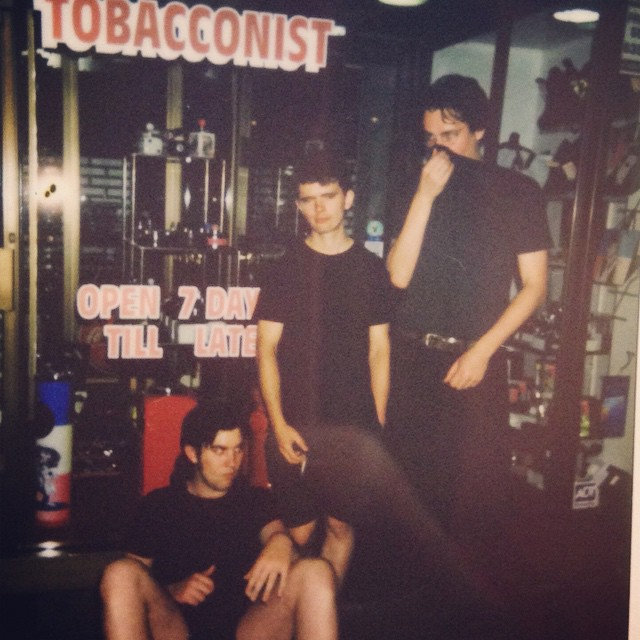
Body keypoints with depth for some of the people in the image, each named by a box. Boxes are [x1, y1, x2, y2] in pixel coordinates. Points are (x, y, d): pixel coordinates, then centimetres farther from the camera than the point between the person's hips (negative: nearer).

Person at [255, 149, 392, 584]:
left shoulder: (371, 268, 7)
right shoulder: (287, 268, 3)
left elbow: (379, 352, 8)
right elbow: (267, 349, 1)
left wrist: (378, 425, 3)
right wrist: (278, 423, -7)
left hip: (356, 424, 1)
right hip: (297, 424, -1)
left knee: (342, 525, 8)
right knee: (298, 531, 2)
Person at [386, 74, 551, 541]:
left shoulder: (518, 191, 1)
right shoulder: (420, 189, 8)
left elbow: (534, 286, 0)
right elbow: (399, 275, -4)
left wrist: (481, 351, -9)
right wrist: (426, 195, -11)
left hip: (475, 359, -2)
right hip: (410, 356, 3)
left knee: (476, 484, 2)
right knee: (409, 476, 8)